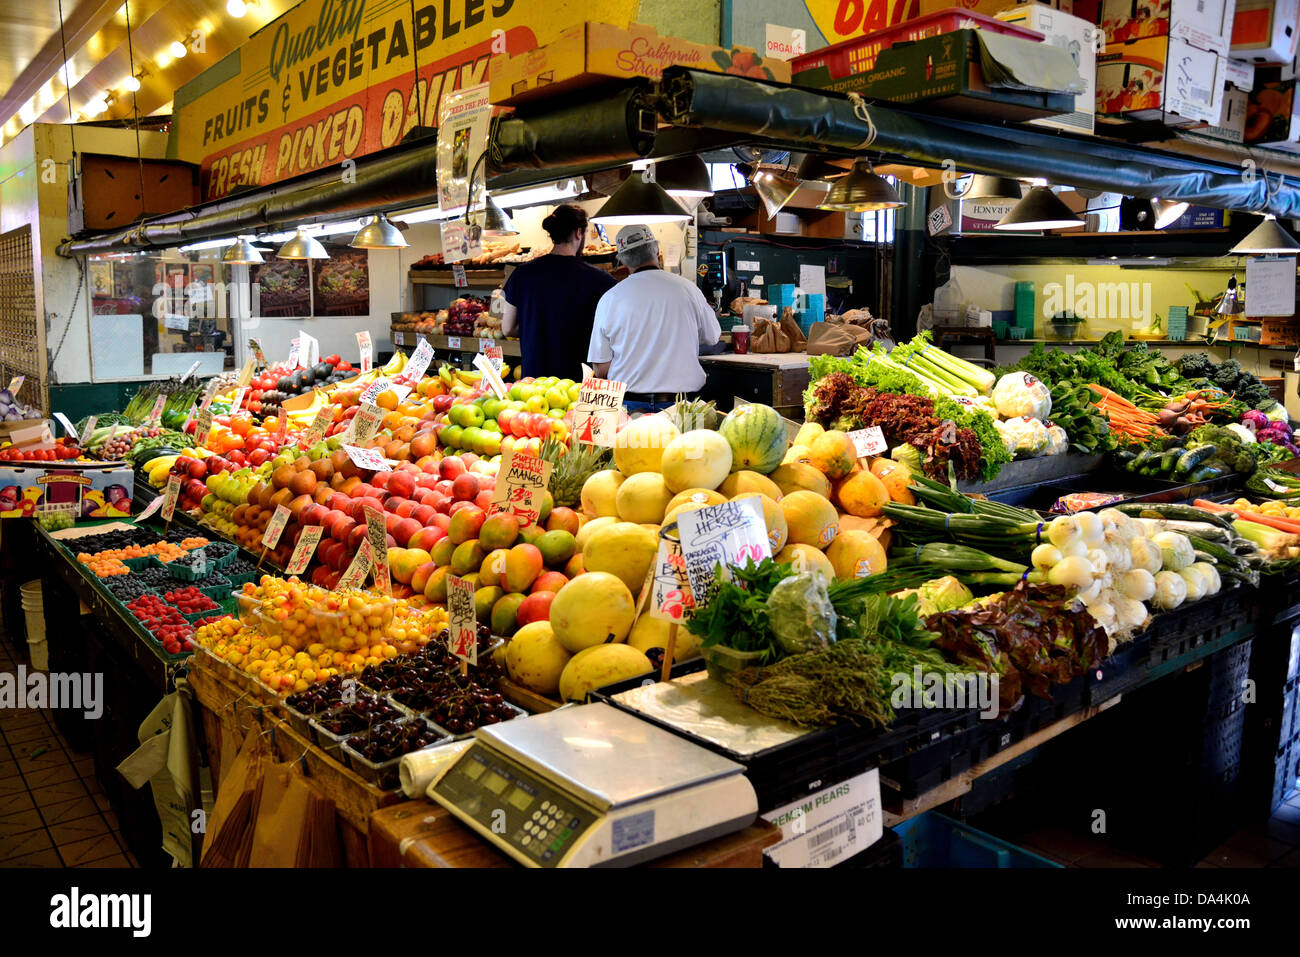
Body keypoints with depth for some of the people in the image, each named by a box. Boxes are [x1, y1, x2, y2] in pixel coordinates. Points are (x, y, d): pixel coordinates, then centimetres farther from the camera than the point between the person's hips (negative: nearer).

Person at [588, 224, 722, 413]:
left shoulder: (609, 299, -2)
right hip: (681, 404, 0)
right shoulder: (688, 288, -1)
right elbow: (713, 337, 16)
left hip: (629, 404, 0)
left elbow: (601, 370, 0)